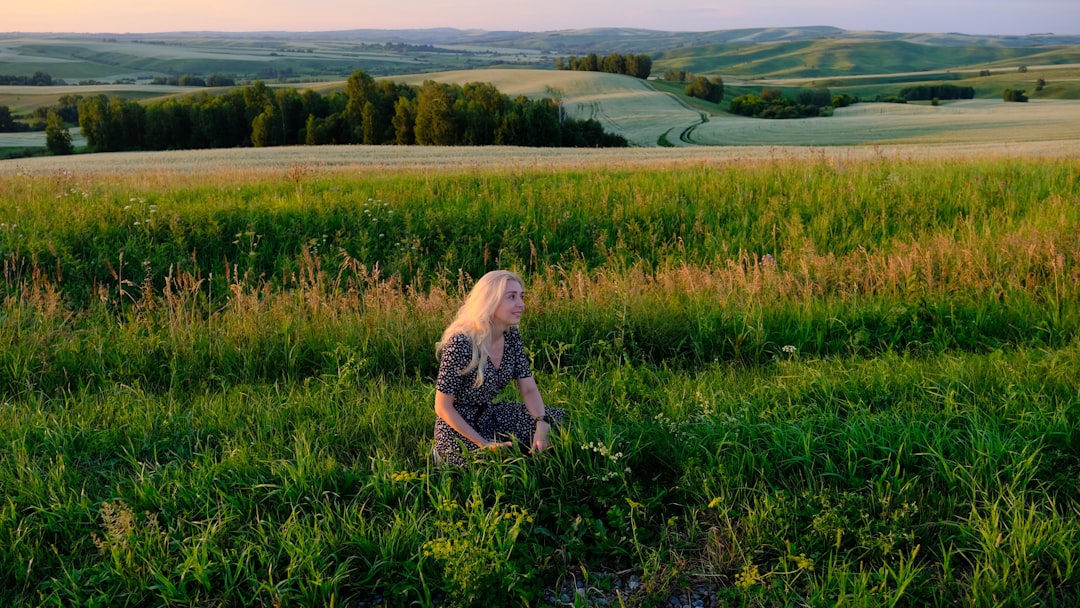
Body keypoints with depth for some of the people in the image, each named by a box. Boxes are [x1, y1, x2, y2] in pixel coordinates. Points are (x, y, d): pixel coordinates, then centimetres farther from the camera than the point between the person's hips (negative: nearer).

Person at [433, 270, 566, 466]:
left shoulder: (512, 336, -5)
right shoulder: (460, 344, -26)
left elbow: (529, 389, -3)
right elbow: (443, 407, -20)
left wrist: (541, 425, -23)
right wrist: (484, 445, -24)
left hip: (489, 415, 7)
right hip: (458, 428, -7)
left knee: (561, 420, -2)